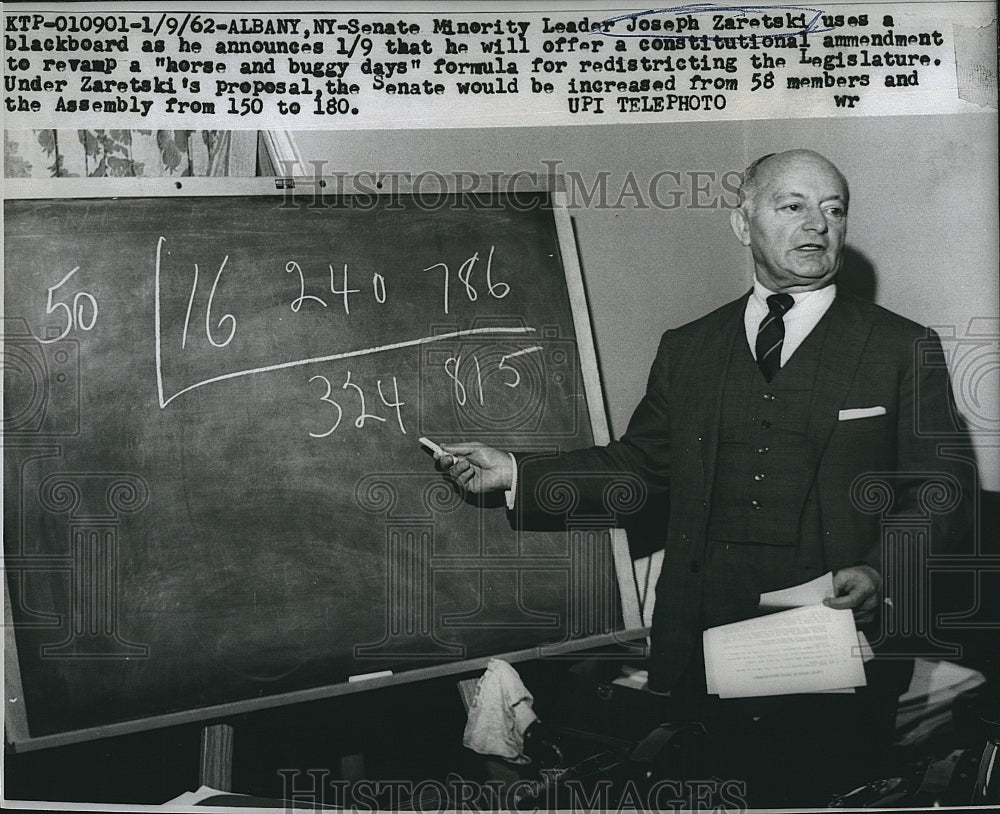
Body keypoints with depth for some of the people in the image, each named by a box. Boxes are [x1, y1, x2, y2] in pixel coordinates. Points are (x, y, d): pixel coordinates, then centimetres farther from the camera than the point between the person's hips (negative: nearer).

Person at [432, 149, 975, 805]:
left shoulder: (904, 349, 3)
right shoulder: (687, 350, 12)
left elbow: (943, 491, 1)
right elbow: (639, 467, 14)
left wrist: (882, 573, -17)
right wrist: (517, 475, 6)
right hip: (703, 648, 2)